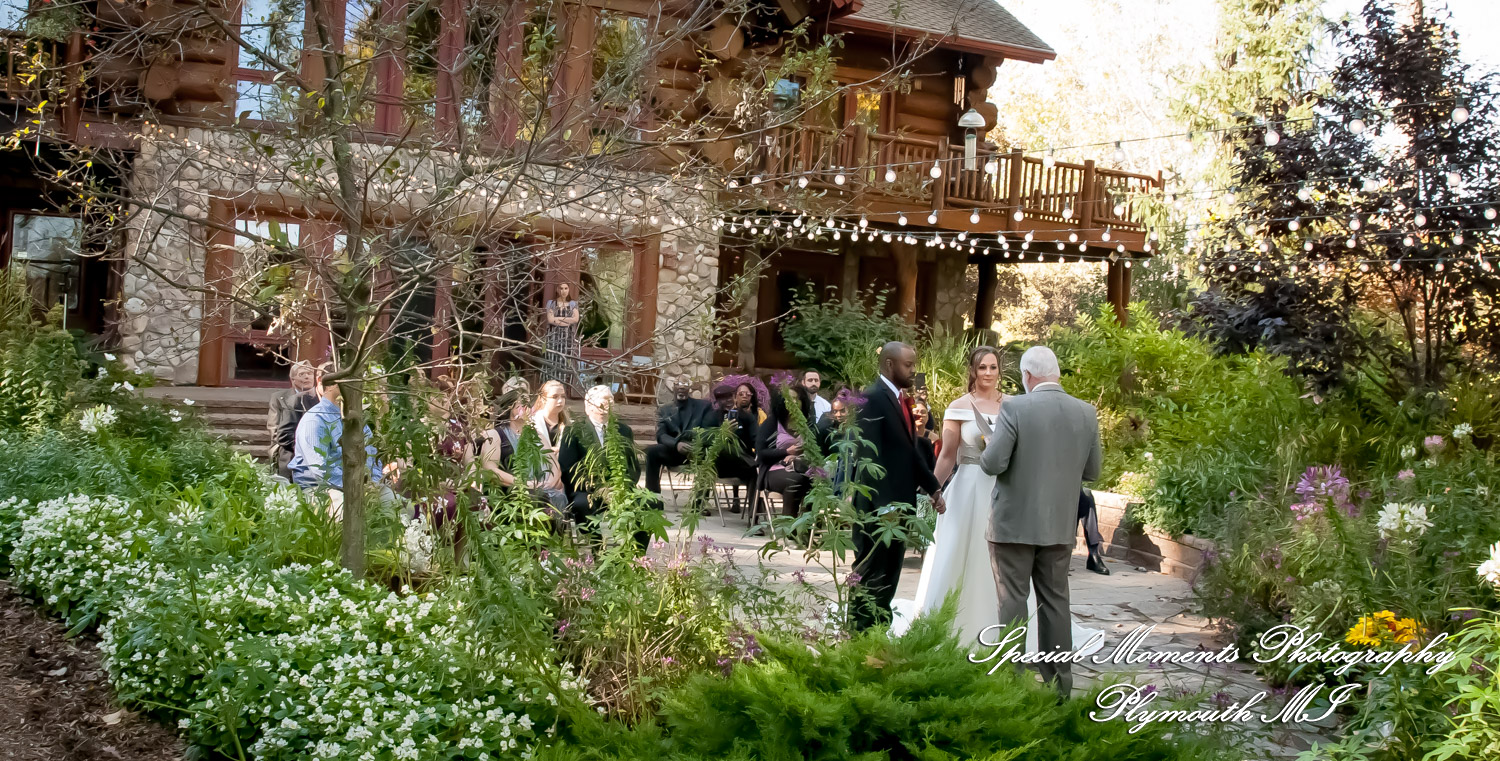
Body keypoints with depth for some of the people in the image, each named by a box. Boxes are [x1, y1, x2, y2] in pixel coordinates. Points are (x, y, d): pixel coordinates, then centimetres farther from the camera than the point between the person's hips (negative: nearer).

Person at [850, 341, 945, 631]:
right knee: (870, 575, -1)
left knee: (889, 578, 13)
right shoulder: (873, 398, -14)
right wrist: (884, 505, -23)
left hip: (901, 500, 9)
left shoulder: (901, 398, 13)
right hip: (879, 505, -9)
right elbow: (870, 455, -20)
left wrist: (932, 487, 16)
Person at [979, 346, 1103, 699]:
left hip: (1015, 523, -4)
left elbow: (993, 464, -17)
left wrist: (988, 447, 4)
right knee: (1055, 601, 13)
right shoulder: (1087, 413, 0)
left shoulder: (1015, 408, -14)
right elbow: (1092, 471, 7)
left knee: (1012, 601, 3)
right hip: (1060, 525, 4)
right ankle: (1059, 683, 19)